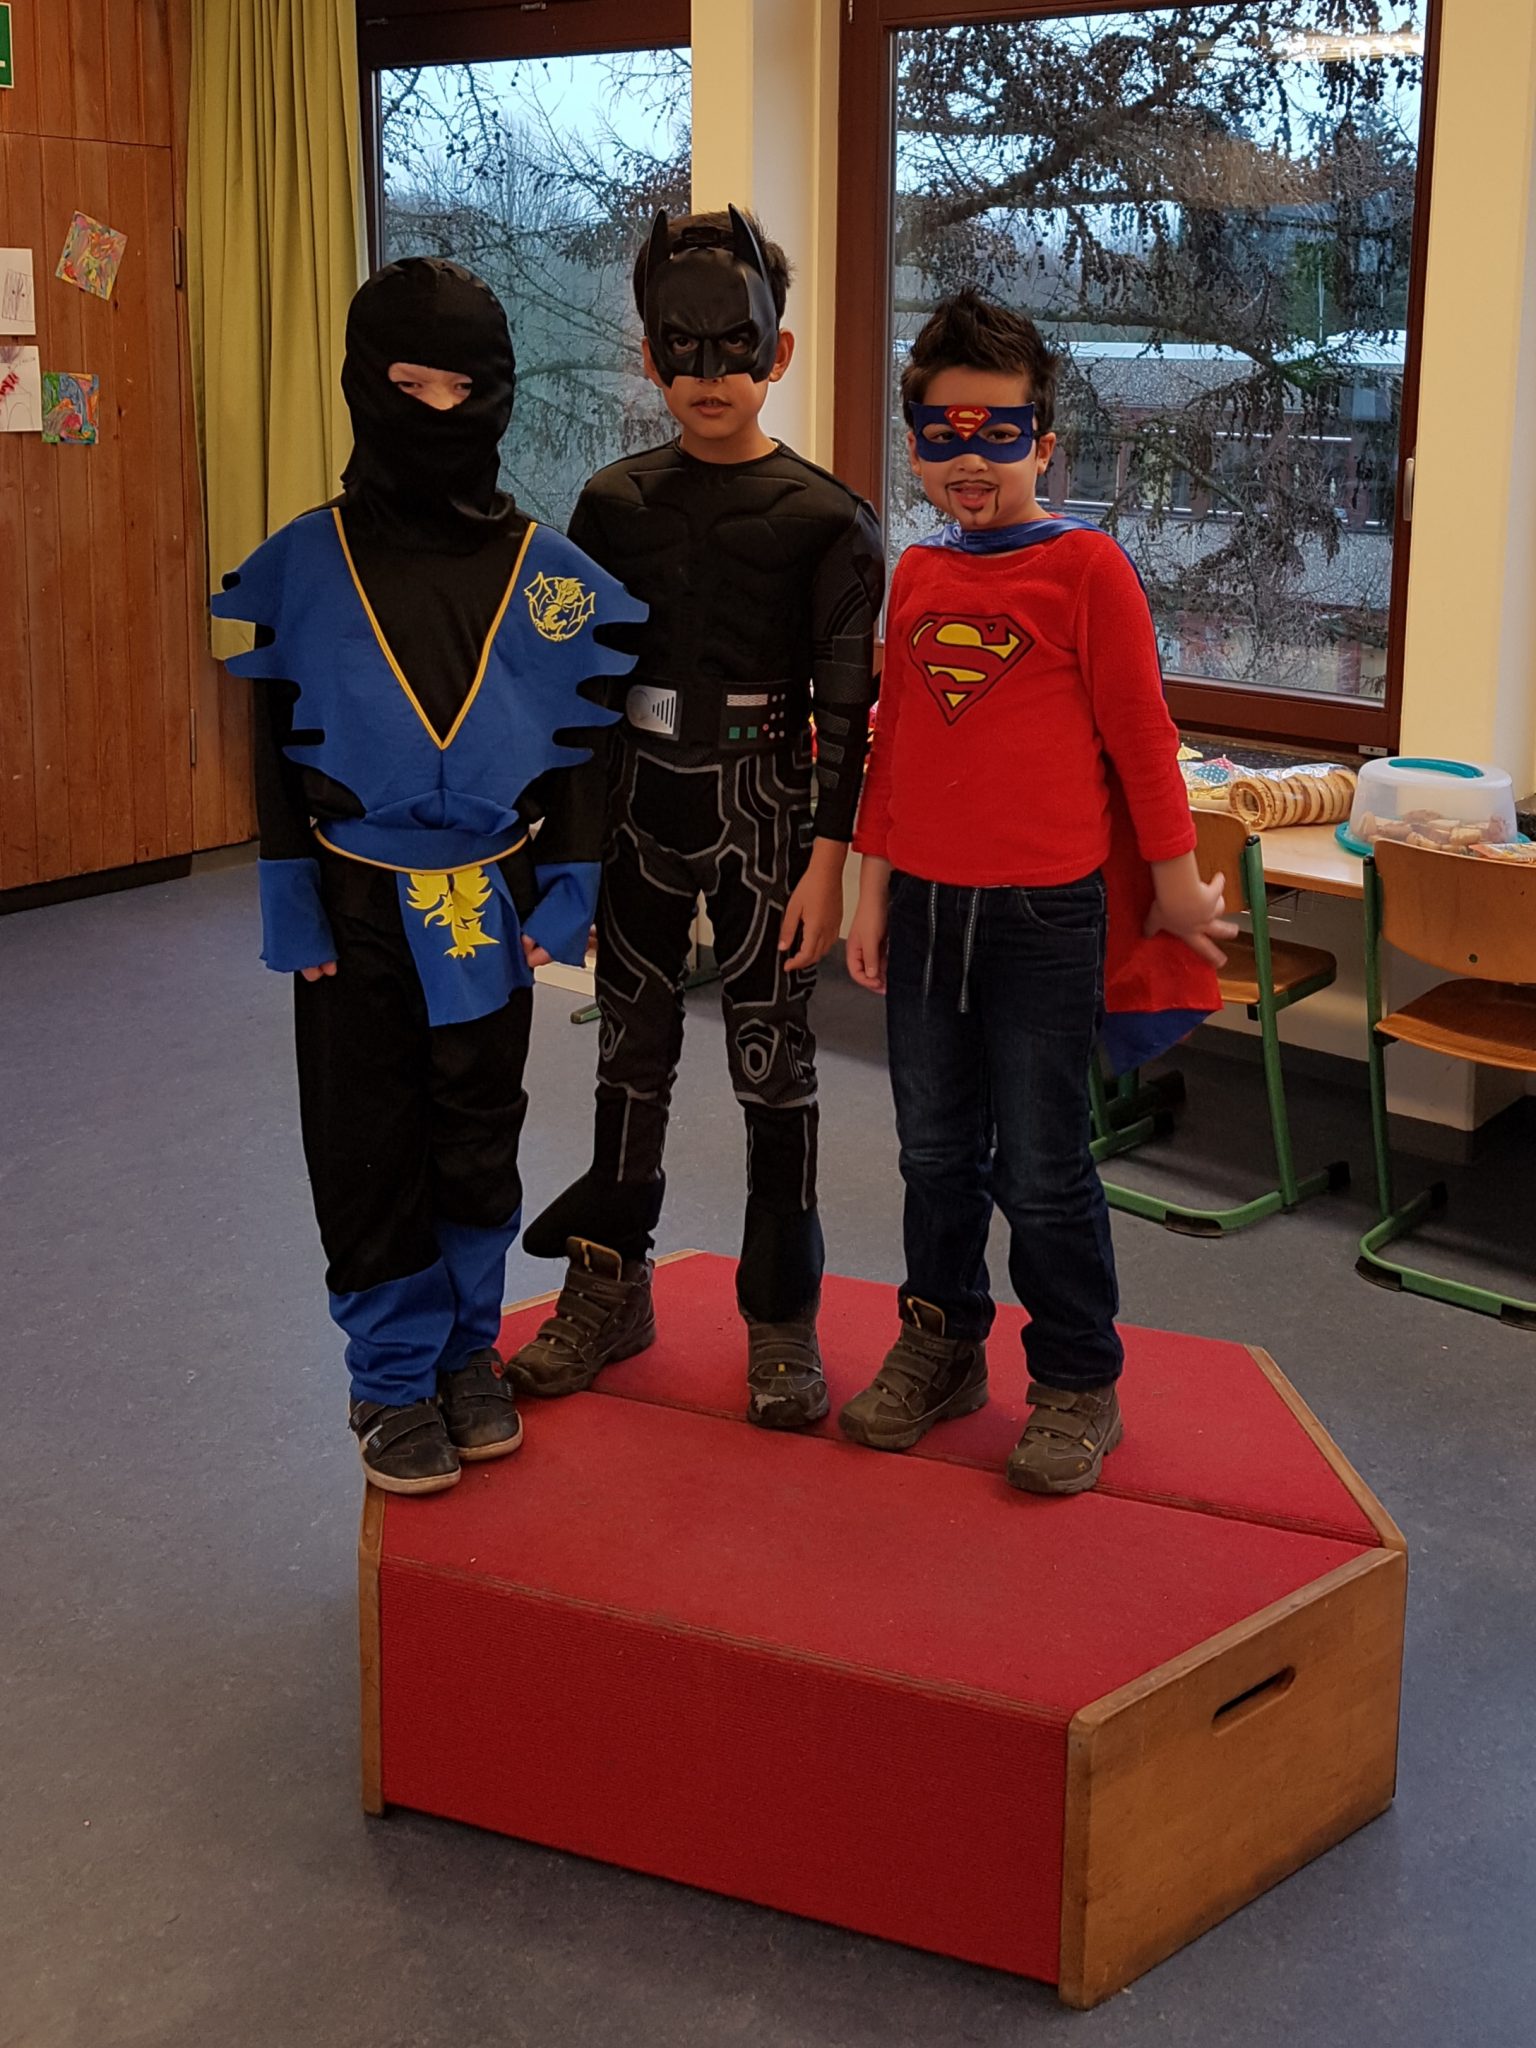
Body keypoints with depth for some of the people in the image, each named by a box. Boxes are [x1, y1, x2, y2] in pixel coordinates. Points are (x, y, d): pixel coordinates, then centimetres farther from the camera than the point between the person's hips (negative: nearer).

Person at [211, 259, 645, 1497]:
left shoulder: (549, 573, 0)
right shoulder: (303, 566, -3)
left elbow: (579, 747, 3)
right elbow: (274, 744, -2)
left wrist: (565, 901, -2)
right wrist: (293, 908, -5)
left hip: (492, 911, 1)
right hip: (358, 911, -1)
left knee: (479, 1147, 12)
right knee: (370, 1156, 6)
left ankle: (470, 1353, 30)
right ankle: (395, 1382, 20)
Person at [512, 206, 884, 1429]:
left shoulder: (824, 520, -6)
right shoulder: (614, 504, 4)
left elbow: (848, 707, -7)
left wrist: (827, 859, -12)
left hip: (762, 810, -3)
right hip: (637, 806, 3)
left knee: (773, 1061, 3)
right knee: (632, 1050, 12)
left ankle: (783, 1321, 15)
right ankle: (610, 1285, 26)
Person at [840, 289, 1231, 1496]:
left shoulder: (1085, 567, -8)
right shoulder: (917, 577, 8)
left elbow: (1139, 731, -5)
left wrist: (1175, 885, -1)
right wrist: (873, 886, 13)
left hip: (1043, 910, -5)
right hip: (925, 902, 5)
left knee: (1042, 1169, 2)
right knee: (937, 1150, 16)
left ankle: (1077, 1385, 17)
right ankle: (941, 1345, 32)